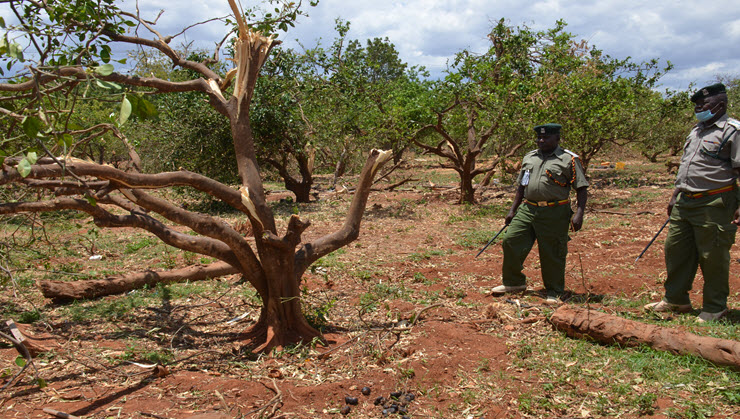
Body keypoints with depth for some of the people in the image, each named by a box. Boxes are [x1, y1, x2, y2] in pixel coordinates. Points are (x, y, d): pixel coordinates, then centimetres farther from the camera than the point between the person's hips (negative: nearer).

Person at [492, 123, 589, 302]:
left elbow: (582, 188, -3)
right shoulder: (529, 158, 15)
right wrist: (513, 210, 17)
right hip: (528, 209, 5)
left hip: (554, 214, -5)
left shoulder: (569, 159, -2)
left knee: (552, 254, 1)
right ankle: (514, 282, 19)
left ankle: (554, 292, 20)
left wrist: (579, 214, -14)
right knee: (511, 241, -1)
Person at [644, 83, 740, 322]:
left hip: (713, 204, -8)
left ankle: (714, 308, 16)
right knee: (676, 249, 12)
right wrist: (675, 196, 23)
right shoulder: (696, 131, 17)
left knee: (713, 257, 0)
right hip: (685, 202, 8)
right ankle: (676, 300, 26)